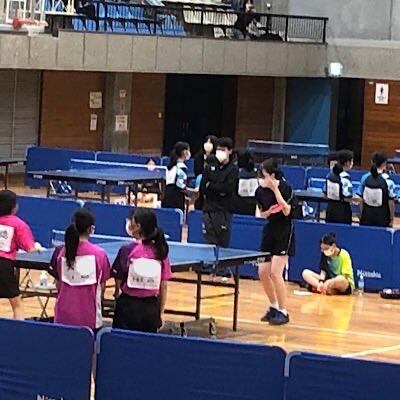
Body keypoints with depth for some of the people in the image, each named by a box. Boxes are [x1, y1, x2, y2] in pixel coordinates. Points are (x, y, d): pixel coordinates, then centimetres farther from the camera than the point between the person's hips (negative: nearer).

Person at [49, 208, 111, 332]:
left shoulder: (61, 252, -2)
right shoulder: (99, 253, -8)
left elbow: (58, 284, 7)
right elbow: (102, 286, 3)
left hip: (64, 317, 2)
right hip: (90, 317, -2)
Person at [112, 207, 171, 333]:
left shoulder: (127, 250, -10)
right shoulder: (160, 252, 0)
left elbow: (118, 281, -8)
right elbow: (163, 286, 5)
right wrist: (160, 313, 14)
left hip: (128, 305, -3)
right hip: (151, 308, 3)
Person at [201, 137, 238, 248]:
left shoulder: (232, 169, 0)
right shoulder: (210, 166, 9)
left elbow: (228, 188, -12)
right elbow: (202, 189, 4)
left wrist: (210, 186, -5)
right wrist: (219, 191, -6)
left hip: (224, 210, -3)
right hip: (209, 209, 3)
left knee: (222, 244, -4)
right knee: (210, 243, -1)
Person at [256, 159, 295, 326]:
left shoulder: (285, 187, -15)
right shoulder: (260, 191, 0)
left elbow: (286, 211, -23)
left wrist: (275, 189, -25)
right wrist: (269, 212, -11)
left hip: (284, 232, -6)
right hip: (269, 231, 6)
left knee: (275, 272, -13)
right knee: (263, 272, 3)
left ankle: (283, 312, -3)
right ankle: (273, 307, 21)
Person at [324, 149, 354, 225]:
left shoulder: (330, 174, 2)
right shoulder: (345, 177, -18)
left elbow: (325, 194, 7)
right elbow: (347, 198, -20)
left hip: (330, 208, 7)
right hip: (343, 209, -7)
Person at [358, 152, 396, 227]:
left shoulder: (365, 178, -2)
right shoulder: (387, 180, -13)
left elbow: (361, 199, 3)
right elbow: (391, 202, -10)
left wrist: (362, 215, 14)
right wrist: (392, 219, 0)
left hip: (367, 216, 4)